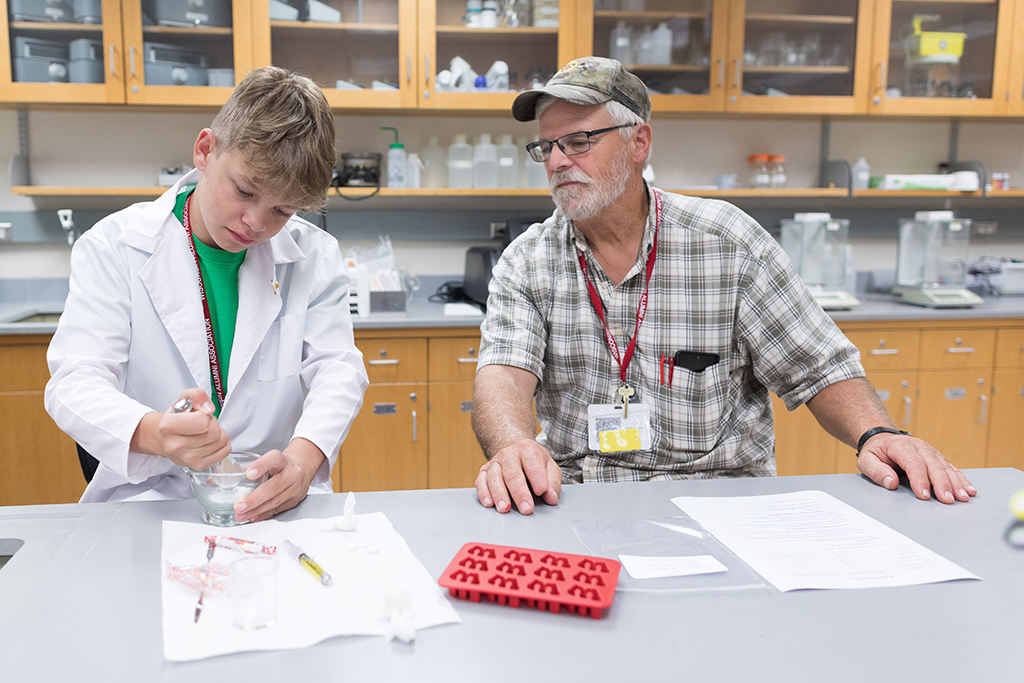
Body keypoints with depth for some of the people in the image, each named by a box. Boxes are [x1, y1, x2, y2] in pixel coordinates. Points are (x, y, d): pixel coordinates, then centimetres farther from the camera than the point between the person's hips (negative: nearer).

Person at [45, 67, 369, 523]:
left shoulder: (315, 256, 3)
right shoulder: (114, 248, -2)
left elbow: (337, 368, -3)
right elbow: (74, 382, -9)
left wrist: (303, 459, -25)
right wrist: (155, 433, -33)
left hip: (275, 500, 2)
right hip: (151, 494, -1)